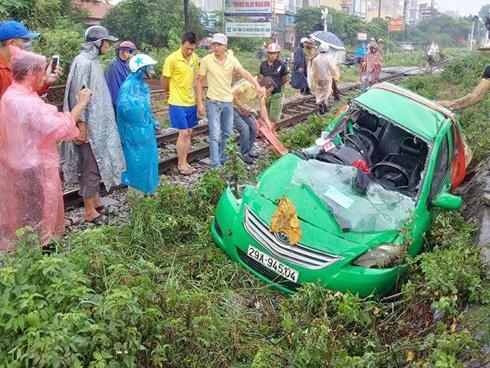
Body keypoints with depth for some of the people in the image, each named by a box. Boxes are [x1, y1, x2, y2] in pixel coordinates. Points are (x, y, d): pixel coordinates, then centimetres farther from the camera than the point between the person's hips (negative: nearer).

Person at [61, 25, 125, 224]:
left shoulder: (92, 61, 10)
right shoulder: (83, 62, -18)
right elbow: (78, 95, -21)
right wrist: (81, 126, -21)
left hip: (97, 123, 9)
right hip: (89, 125, -9)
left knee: (96, 163, 18)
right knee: (91, 166, -1)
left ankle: (95, 200, 31)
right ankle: (89, 211, 10)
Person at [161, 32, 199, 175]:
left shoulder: (195, 58, 2)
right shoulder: (172, 59, -16)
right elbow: (164, 80, -5)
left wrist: (195, 95, 13)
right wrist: (167, 92, 10)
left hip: (191, 102, 6)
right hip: (178, 103, -6)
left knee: (189, 133, 10)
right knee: (183, 133, -5)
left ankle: (184, 162, 21)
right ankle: (181, 164, 8)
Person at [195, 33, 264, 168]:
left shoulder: (232, 59, -3)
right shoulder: (206, 60, -10)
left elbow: (244, 72, -18)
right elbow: (199, 81, -5)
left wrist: (257, 85, -35)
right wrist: (200, 103, -9)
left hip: (228, 102, 4)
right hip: (213, 102, -4)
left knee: (227, 134, 15)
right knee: (215, 135, -8)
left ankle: (222, 158, 33)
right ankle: (216, 165, -4)